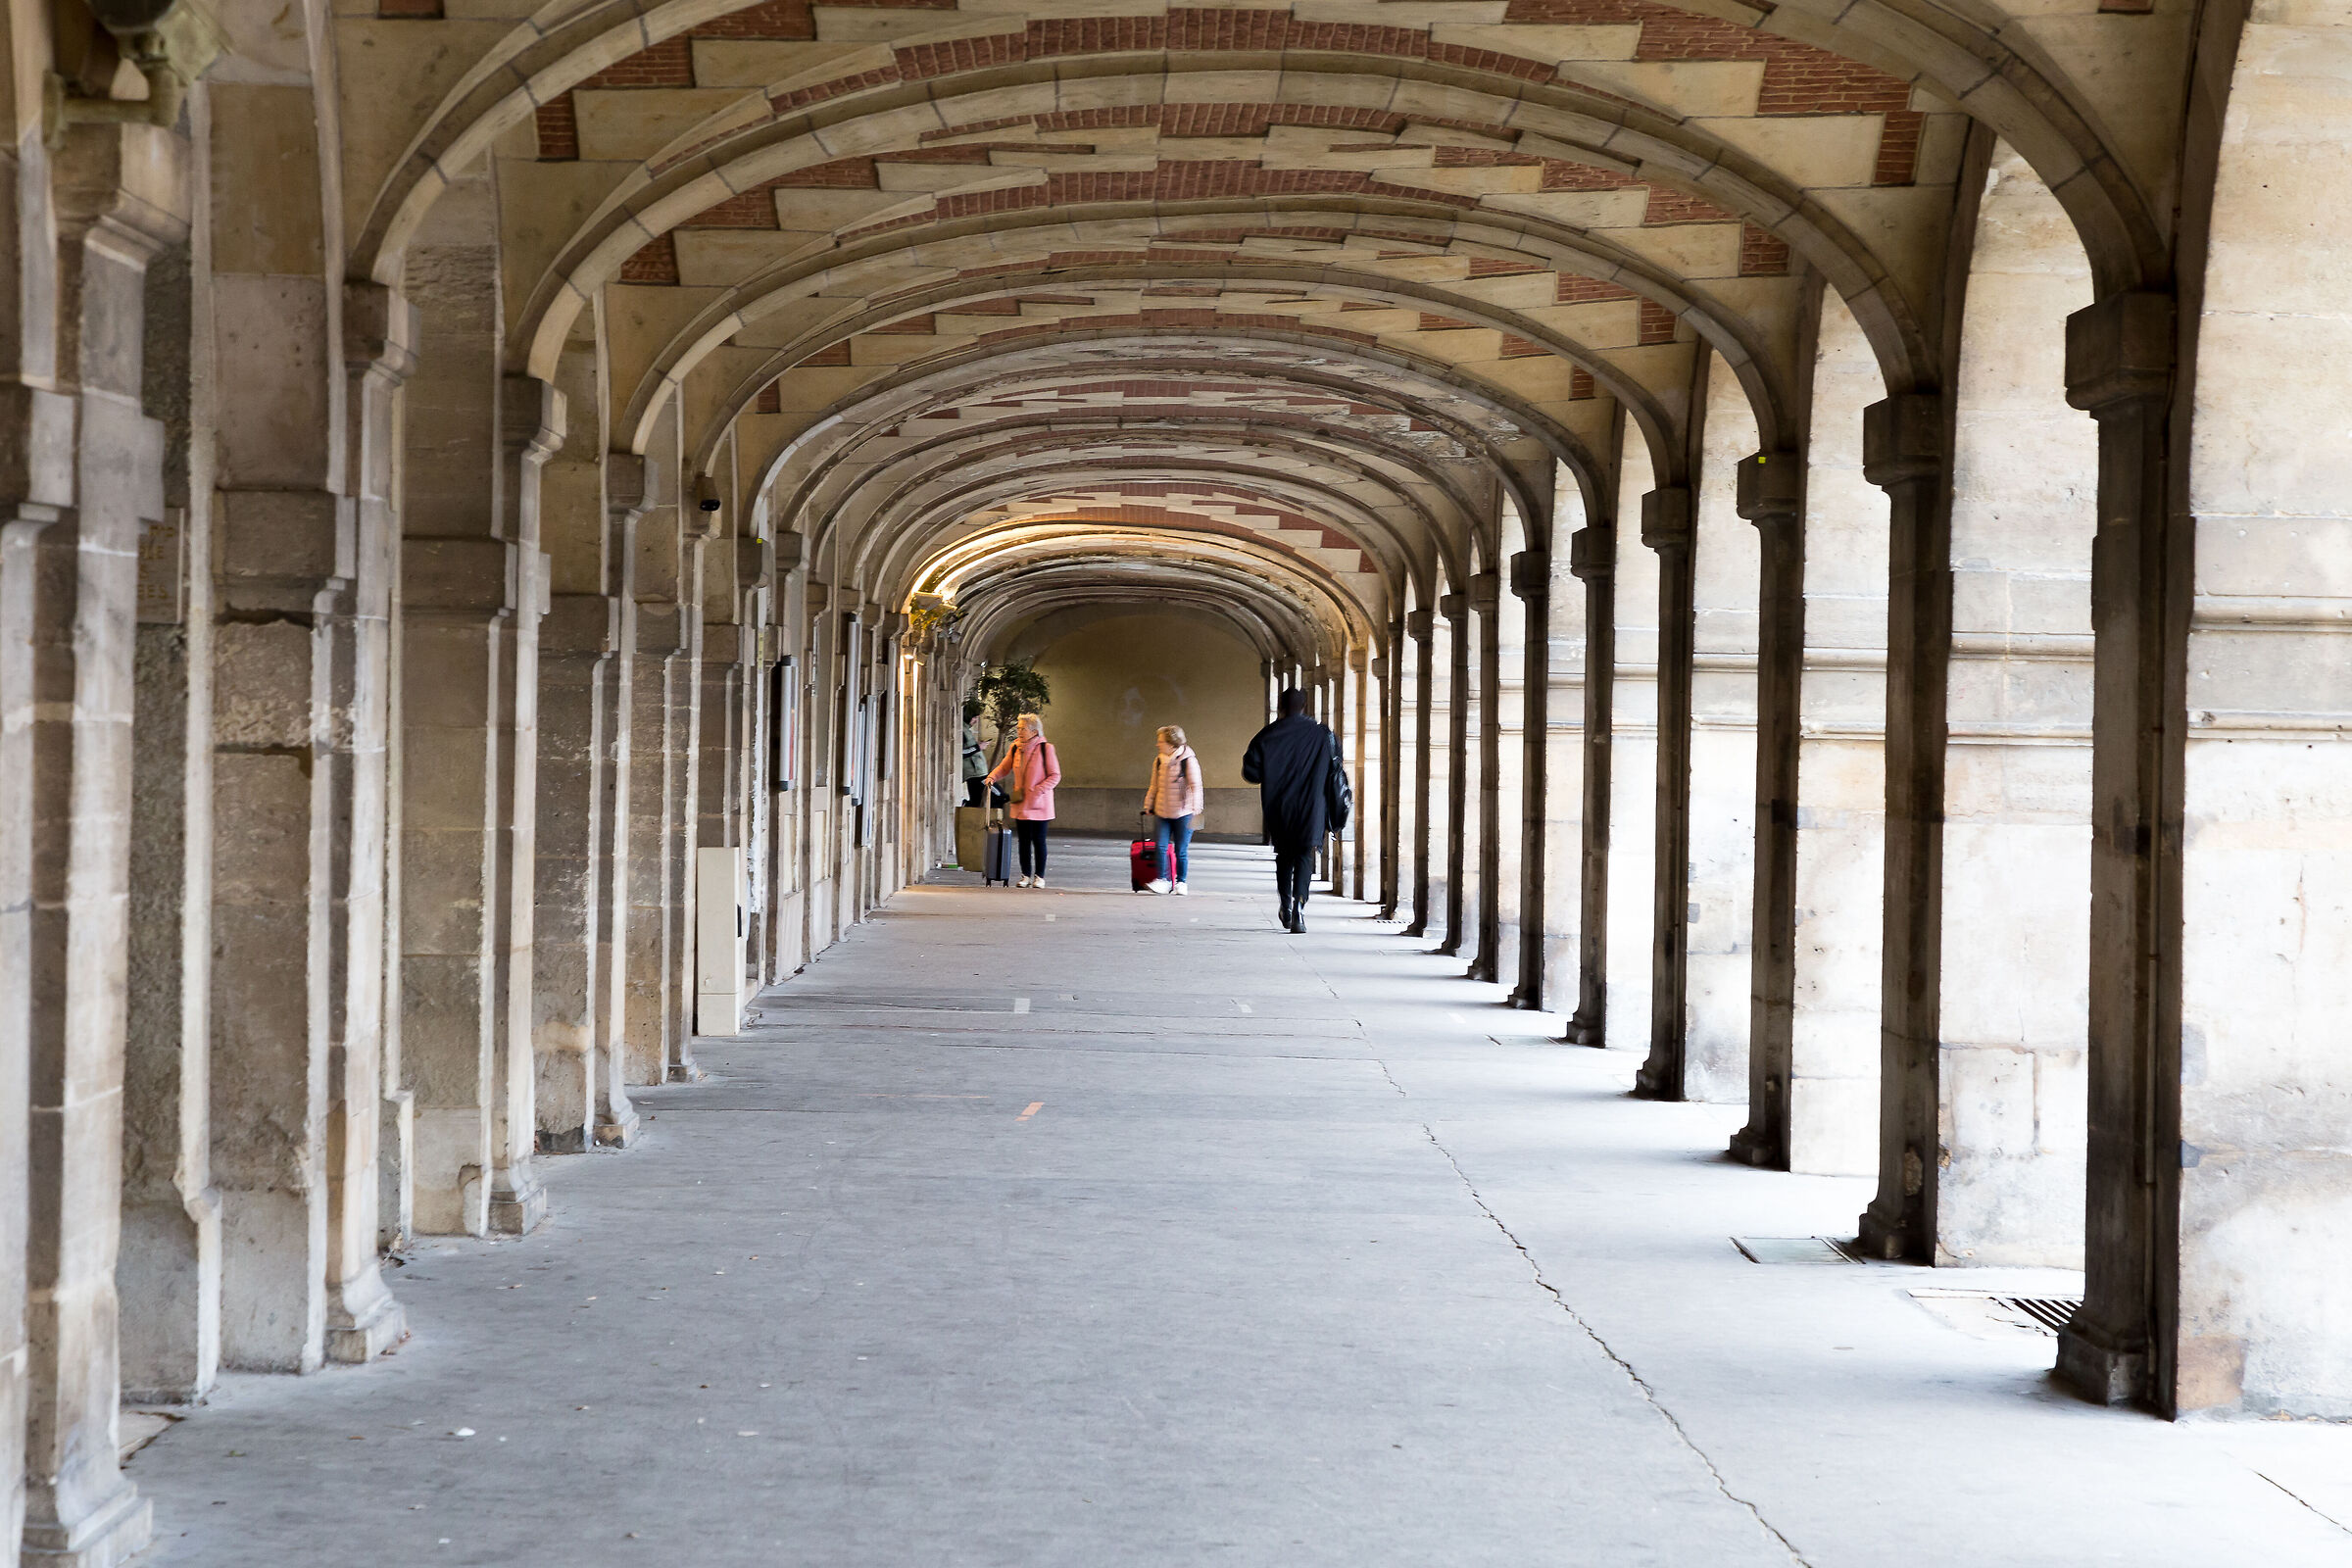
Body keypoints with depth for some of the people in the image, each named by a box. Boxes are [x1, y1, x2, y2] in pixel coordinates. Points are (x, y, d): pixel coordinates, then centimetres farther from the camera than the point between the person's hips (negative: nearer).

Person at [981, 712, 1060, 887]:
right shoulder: (1015, 747, 4)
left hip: (1038, 805, -4)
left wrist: (1037, 790, -18)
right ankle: (1026, 876, 16)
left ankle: (1039, 877, 10)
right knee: (1024, 840, 7)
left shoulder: (1045, 748, -10)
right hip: (1020, 804, 4)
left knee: (1038, 840, 1)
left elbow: (1055, 776, -7)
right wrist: (992, 776, -5)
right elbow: (1004, 767, 16)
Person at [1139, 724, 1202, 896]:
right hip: (1162, 812, 4)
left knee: (1181, 850, 2)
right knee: (1161, 847, -8)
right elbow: (1154, 786, 18)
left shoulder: (1188, 761, -8)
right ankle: (1163, 880, -3)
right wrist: (1148, 806, 17)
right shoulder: (1159, 761, 8)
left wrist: (1195, 807, -19)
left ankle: (1181, 882, 14)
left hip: (1183, 813, -4)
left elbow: (1195, 786, -9)